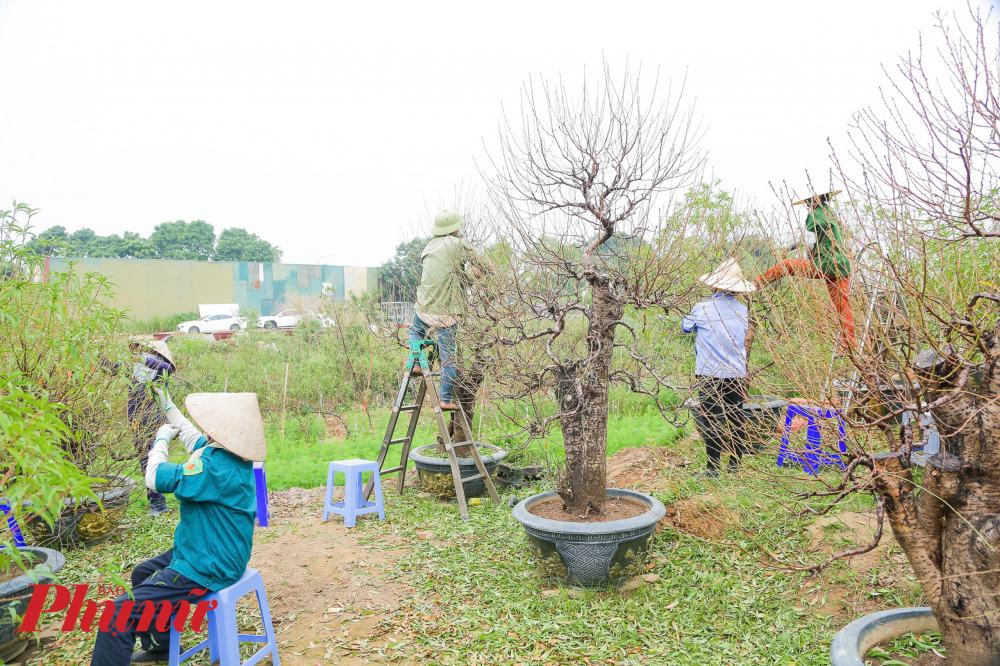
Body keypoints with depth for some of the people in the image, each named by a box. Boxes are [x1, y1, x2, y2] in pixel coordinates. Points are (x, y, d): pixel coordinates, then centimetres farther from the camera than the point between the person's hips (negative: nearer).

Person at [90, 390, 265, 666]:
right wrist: (168, 406, 25)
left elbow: (156, 478, -24)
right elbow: (194, 439, 19)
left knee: (119, 612, -13)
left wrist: (162, 439, -7)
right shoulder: (235, 456, 0)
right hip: (222, 557, 11)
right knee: (142, 573, 31)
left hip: (205, 571, -11)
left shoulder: (216, 467, -30)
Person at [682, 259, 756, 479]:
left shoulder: (702, 309, -7)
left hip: (711, 374, -5)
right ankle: (735, 465, 23)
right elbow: (747, 342, 13)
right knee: (736, 419, 13)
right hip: (737, 374, 5)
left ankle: (713, 469, 0)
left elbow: (685, 327, 12)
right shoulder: (743, 310, 4)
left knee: (710, 421, -1)